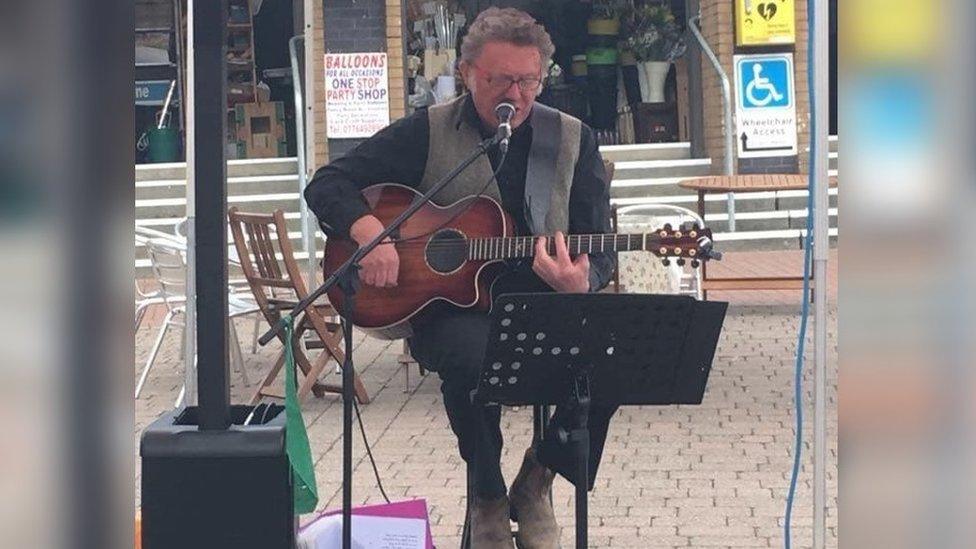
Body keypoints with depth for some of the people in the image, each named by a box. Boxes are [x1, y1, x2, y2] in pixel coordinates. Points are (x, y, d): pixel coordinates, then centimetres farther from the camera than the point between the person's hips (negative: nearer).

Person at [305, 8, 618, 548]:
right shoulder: (425, 133, 3)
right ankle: (488, 500, -8)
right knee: (475, 355, -37)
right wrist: (368, 231, -19)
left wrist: (581, 282, -21)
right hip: (450, 305, -2)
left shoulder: (574, 141, 8)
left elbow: (599, 251, 4)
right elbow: (327, 184, 2)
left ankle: (537, 479, -1)